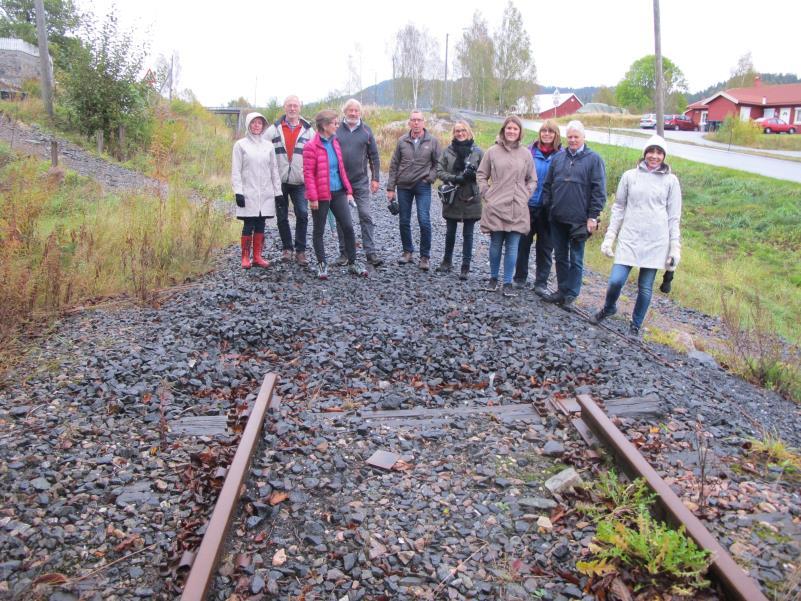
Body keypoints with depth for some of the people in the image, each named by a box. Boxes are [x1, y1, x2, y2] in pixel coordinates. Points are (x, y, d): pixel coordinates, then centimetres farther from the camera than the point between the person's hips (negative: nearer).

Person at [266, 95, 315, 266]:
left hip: (300, 181, -1)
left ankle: (300, 251, 1)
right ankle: (286, 248, 23)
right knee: (282, 217, 8)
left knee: (302, 214, -9)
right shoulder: (274, 130, 5)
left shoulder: (308, 131, 6)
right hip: (279, 181, 1)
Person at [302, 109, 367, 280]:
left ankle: (352, 263, 13)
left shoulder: (335, 142, 11)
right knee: (318, 231, 7)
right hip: (321, 196, -6)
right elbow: (308, 174, -13)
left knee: (348, 227, 2)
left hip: (338, 193, 6)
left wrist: (348, 190, 13)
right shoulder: (311, 147, -11)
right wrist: (312, 197, -16)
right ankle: (321, 264, 20)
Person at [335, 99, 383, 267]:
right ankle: (344, 253, 14)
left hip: (361, 182, 0)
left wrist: (375, 179, 3)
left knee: (366, 216, -4)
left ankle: (371, 253, -1)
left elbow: (374, 156, 8)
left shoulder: (366, 131, 6)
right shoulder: (336, 130, 3)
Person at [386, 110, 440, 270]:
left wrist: (430, 177, -7)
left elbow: (438, 163, 8)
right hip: (403, 186, 3)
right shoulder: (402, 141, 4)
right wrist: (390, 188, 4)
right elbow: (394, 165, 6)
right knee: (404, 221, 8)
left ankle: (425, 256, 1)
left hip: (423, 186, -2)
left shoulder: (432, 141, 0)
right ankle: (408, 251, 24)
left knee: (424, 221, -10)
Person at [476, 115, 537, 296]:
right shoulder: (492, 151, 2)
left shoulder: (526, 154, 5)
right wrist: (486, 194, 0)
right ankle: (493, 278, 24)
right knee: (495, 245, 7)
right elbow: (481, 175, 10)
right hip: (495, 207, 0)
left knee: (513, 247, 1)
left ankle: (508, 283, 10)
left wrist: (525, 196, 1)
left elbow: (532, 180, 13)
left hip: (517, 209, 1)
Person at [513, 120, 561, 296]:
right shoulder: (530, 151, 0)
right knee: (523, 242, 9)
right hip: (528, 205, 0)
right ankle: (520, 278, 23)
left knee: (545, 247, 7)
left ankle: (541, 283, 15)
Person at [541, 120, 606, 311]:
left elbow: (599, 190, -5)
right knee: (560, 257, 12)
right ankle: (562, 291, 24)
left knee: (576, 260, 3)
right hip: (557, 218, 4)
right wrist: (547, 207, 7)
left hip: (579, 220, -4)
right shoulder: (558, 158, 10)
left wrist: (593, 216, -10)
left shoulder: (593, 159, -2)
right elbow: (547, 185, 14)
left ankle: (570, 296, 10)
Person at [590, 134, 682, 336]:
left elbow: (674, 216, 6)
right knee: (616, 281, -8)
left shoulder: (670, 181, 4)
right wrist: (609, 237, 4)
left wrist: (675, 247, 2)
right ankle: (609, 308, 24)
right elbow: (618, 208, 9)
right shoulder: (630, 176, 5)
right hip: (629, 239, 0)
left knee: (645, 288, 5)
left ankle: (635, 326, 24)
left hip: (656, 242, 0)